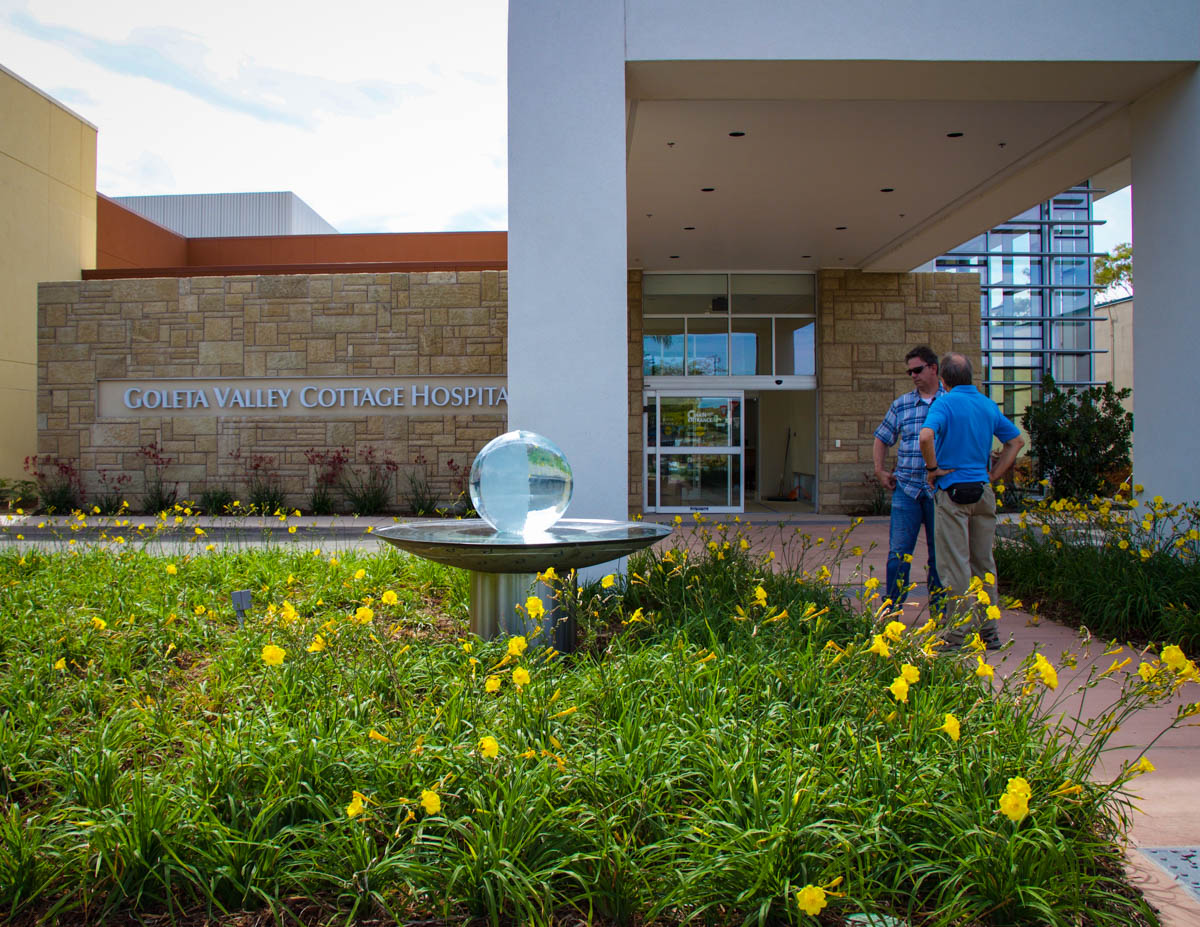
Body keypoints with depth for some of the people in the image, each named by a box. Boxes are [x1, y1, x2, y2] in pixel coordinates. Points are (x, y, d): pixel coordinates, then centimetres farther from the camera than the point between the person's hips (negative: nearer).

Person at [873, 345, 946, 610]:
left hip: (940, 489, -2)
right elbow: (882, 438, 22)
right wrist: (879, 470, 12)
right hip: (906, 488, 2)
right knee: (898, 553, -1)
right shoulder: (901, 404, 11)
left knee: (939, 555, 7)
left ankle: (939, 613, 18)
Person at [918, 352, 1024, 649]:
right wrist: (994, 474, 14)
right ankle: (989, 630, 19)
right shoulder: (989, 405, 10)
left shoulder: (945, 404, -9)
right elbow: (1016, 440, 17)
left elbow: (925, 437, -27)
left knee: (956, 564, -2)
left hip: (953, 491, -6)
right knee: (984, 562, 13)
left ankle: (959, 633, 1)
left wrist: (933, 469, -13)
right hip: (983, 490, 6)